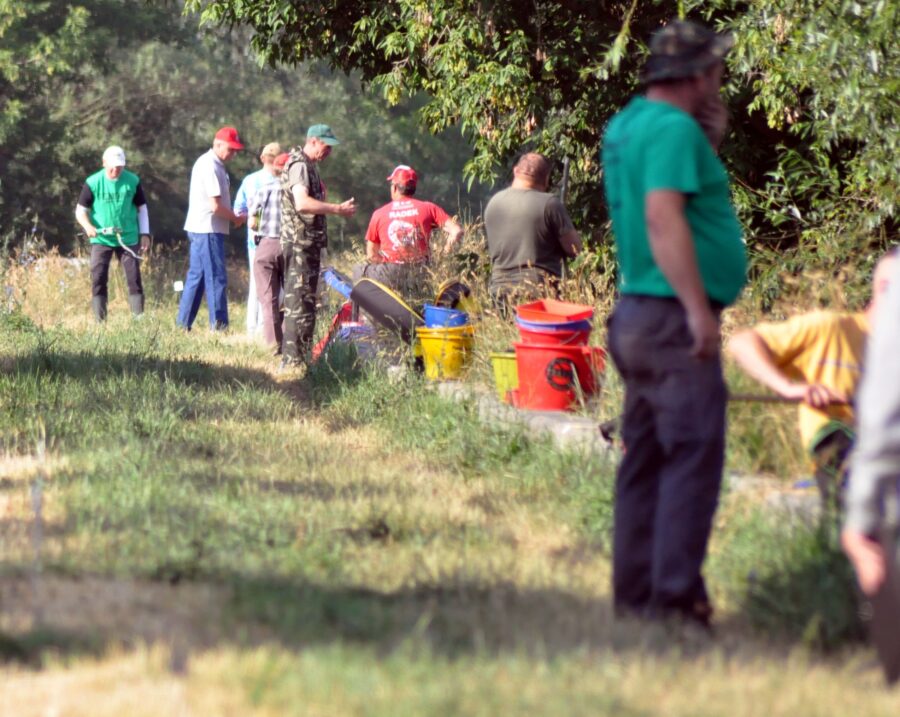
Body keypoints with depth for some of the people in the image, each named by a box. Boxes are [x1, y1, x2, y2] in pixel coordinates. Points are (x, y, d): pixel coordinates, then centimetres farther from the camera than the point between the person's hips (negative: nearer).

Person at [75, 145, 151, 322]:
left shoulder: (132, 181, 0)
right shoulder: (93, 183, -5)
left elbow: (141, 208, 10)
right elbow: (81, 210, -1)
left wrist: (144, 233, 4)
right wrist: (88, 226, -20)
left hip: (128, 239, 1)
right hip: (101, 239, -1)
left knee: (134, 278, 0)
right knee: (98, 279, -3)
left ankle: (140, 319, 5)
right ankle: (99, 321, 2)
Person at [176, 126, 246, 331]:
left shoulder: (209, 163, 16)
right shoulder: (210, 166, -16)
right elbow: (215, 206, -19)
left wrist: (233, 216, 6)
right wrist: (236, 218, -5)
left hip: (199, 229, 10)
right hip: (208, 230, -10)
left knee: (196, 277, 12)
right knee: (216, 279, -7)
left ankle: (182, 326, 16)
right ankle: (218, 326, -7)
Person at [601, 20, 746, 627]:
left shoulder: (626, 127, 16)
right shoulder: (673, 129, -14)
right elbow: (664, 218, -24)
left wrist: (709, 144, 14)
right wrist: (698, 307, -26)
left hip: (637, 315, 10)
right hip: (672, 317, -10)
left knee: (647, 461, 12)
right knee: (694, 456, -9)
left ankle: (636, 593, 15)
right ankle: (675, 595, -12)